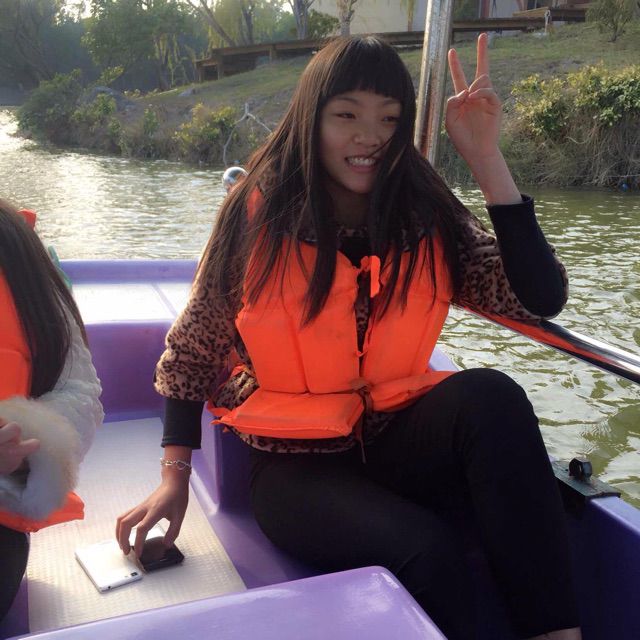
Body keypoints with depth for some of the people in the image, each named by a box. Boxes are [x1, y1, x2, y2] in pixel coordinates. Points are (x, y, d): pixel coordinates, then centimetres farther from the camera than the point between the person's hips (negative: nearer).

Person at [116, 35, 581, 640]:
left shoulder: (425, 216, -1)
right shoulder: (259, 213, -8)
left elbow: (541, 298, -12)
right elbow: (190, 349, 0)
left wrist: (486, 160, -16)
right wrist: (174, 476, -7)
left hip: (396, 438, 3)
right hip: (295, 464, -2)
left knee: (491, 398, -28)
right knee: (428, 552, -29)